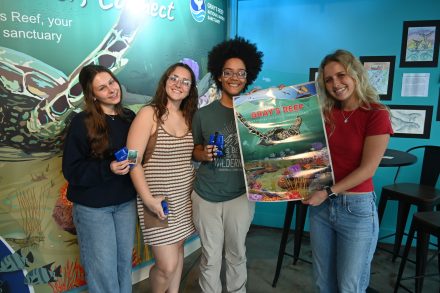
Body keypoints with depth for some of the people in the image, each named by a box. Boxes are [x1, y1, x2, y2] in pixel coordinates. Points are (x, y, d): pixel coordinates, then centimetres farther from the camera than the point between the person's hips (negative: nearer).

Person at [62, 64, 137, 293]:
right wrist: (108, 169, -25)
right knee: (103, 267, 9)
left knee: (125, 261, 17)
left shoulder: (129, 117, 2)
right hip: (93, 206, -4)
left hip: (126, 201, 4)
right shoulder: (82, 123, -13)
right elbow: (71, 171, -13)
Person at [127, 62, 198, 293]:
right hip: (158, 199, -5)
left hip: (184, 198, 5)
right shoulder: (149, 114, -11)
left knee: (177, 250, 17)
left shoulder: (189, 117, 6)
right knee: (167, 265, -2)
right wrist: (148, 198, -19)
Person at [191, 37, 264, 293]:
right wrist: (204, 154, -11)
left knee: (237, 254, 17)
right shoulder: (203, 114, 0)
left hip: (240, 195, 0)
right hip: (206, 195, 0)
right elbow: (195, 151, 10)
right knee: (211, 257, 10)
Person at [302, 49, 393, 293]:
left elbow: (367, 169, -14)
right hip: (321, 205, 5)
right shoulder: (325, 113, 4)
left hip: (357, 208, -4)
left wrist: (328, 192, -16)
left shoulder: (376, 114, -9)